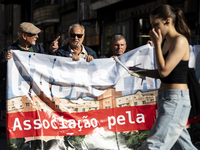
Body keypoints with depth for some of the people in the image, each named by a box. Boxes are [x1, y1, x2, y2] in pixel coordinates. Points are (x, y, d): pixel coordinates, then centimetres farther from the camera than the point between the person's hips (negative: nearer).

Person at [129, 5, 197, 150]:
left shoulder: (180, 41, -12)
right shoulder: (166, 41, 14)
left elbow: (164, 71, -18)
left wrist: (157, 44, -12)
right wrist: (140, 71, 8)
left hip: (176, 100, -10)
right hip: (165, 98, 10)